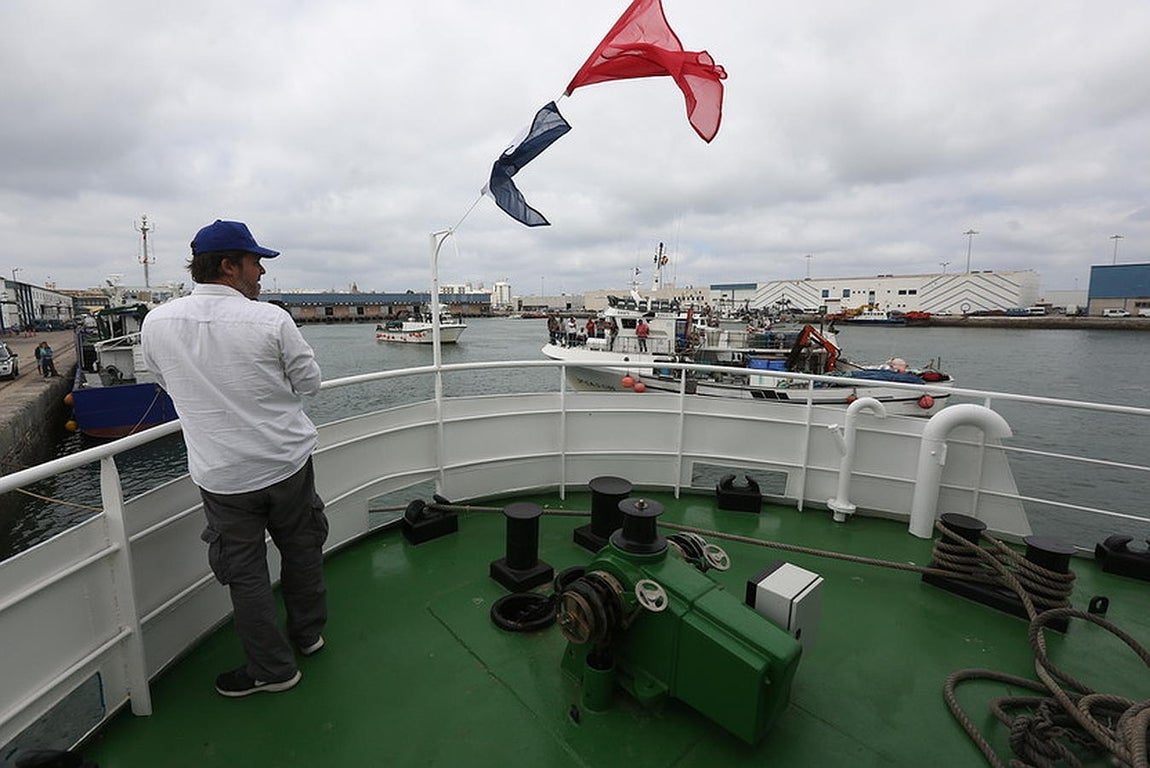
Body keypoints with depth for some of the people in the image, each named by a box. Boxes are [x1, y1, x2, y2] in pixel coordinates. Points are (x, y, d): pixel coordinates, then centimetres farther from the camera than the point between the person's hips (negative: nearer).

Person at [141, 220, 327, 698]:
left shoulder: (156, 324, -5)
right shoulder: (271, 320, -15)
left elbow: (169, 384, 11)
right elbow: (309, 382, -5)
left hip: (221, 476, 1)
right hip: (287, 462, -1)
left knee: (245, 572, 14)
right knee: (301, 550, 20)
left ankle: (272, 668, 27)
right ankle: (308, 633, 38)